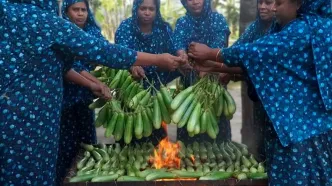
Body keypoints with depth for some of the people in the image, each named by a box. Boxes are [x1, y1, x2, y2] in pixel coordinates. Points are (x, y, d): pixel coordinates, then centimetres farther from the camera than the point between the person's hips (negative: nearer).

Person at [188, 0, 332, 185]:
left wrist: (210, 53, -7)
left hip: (304, 125, -9)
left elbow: (257, 52, -18)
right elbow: (263, 61, 12)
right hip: (295, 121, 9)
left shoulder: (304, 30, -18)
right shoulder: (295, 28, 13)